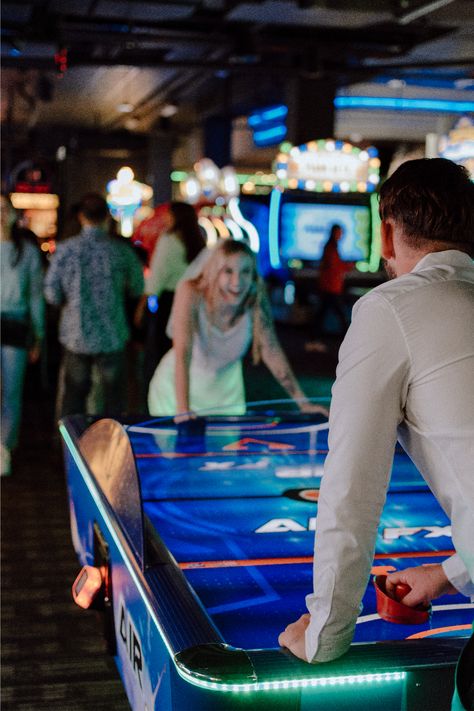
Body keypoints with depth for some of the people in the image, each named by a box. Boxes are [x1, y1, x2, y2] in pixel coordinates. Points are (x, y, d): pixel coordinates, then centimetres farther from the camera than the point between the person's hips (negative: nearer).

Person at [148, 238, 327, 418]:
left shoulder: (257, 301, -19)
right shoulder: (191, 292, -28)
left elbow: (272, 352, -12)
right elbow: (183, 351, -36)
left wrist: (303, 403, -17)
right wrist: (183, 409, -46)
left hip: (226, 389, 3)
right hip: (177, 385, -3)